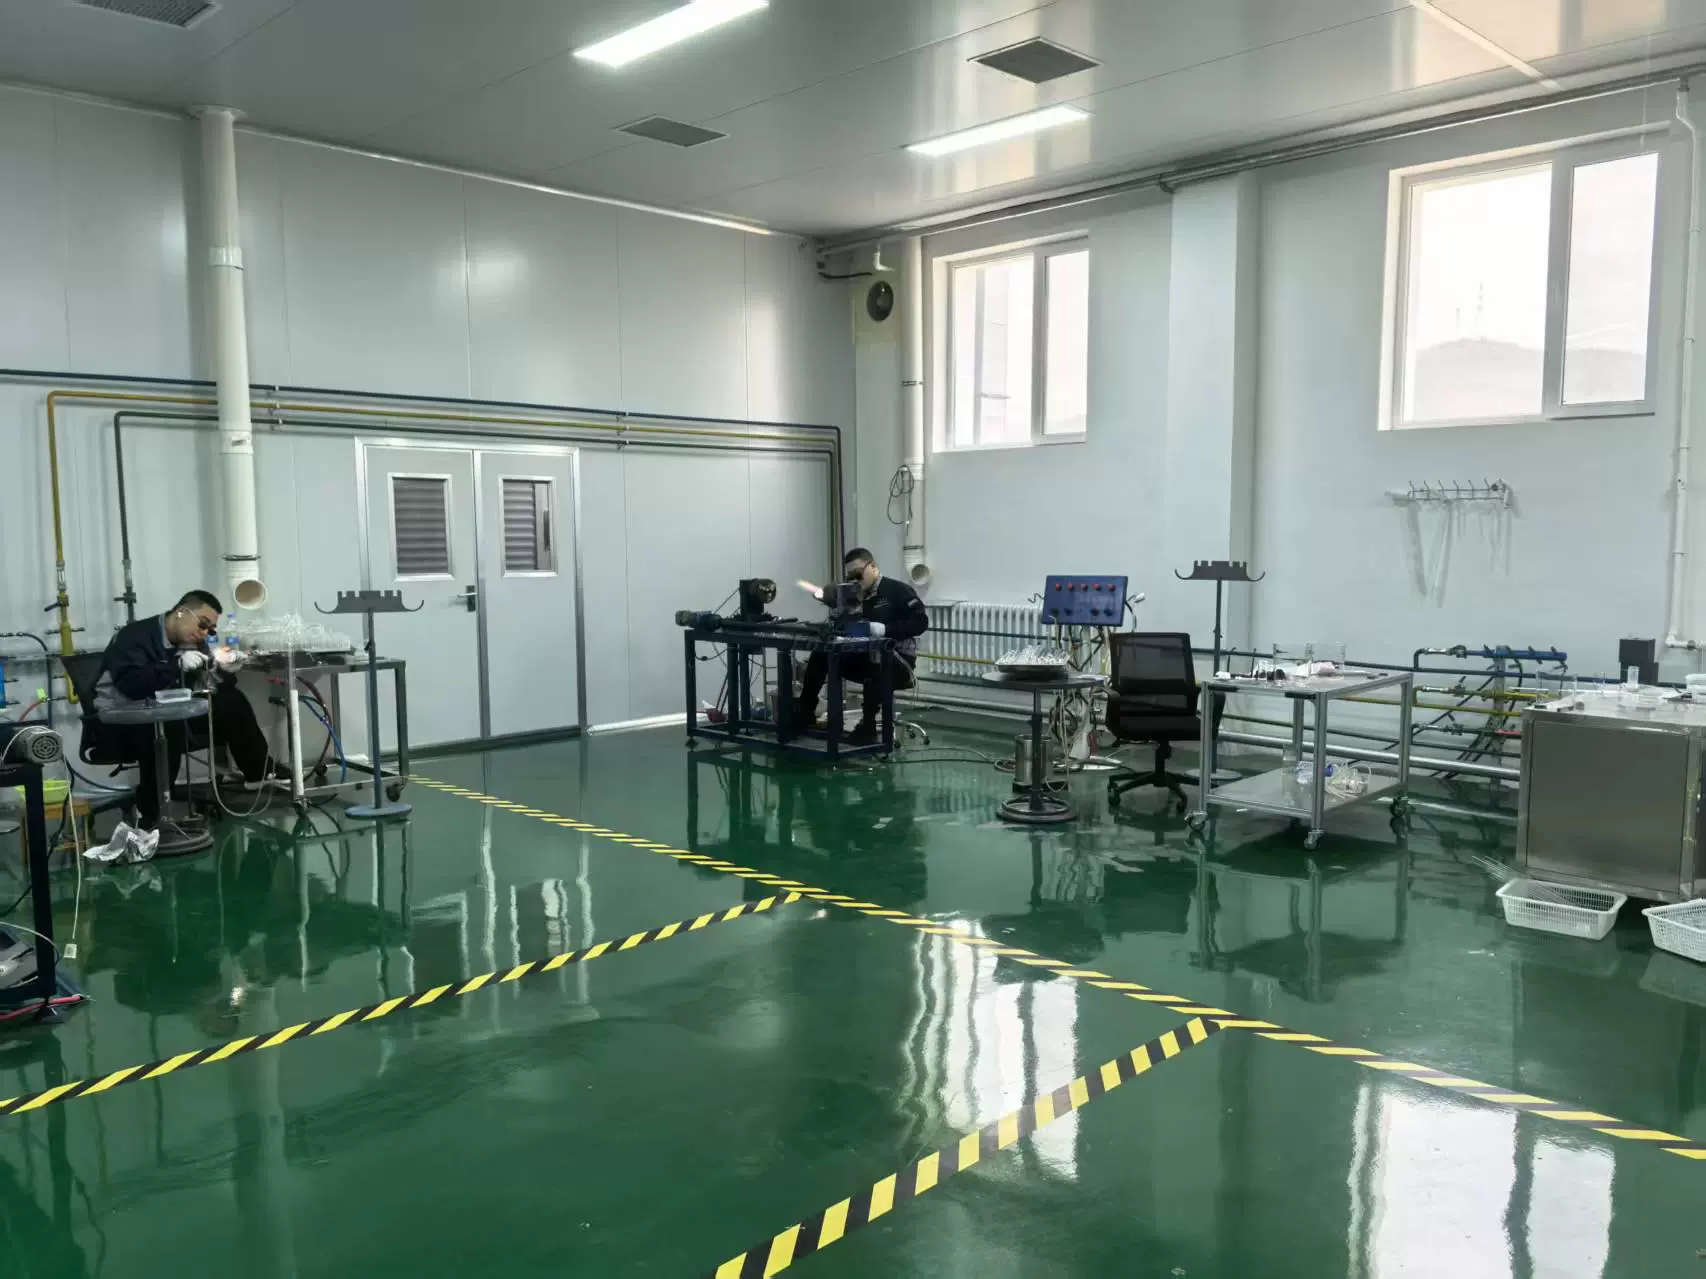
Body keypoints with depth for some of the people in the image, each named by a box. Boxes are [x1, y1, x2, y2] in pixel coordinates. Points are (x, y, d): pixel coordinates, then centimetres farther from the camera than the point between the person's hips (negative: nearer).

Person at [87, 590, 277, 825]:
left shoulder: (191, 643, 5)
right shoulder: (135, 636, -16)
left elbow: (218, 686, 6)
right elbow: (132, 684, -33)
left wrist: (224, 670, -15)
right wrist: (178, 665, -37)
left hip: (170, 719, 7)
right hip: (118, 724, -7)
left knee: (232, 702, -6)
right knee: (165, 725, -39)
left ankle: (263, 777, 0)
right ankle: (151, 813, -29)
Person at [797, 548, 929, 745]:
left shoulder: (897, 590, -3)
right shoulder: (858, 599, 14)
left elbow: (921, 621, -13)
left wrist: (885, 629, -22)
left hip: (898, 662, -6)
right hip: (868, 660, 6)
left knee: (876, 657, -39)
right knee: (822, 654, -6)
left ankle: (868, 726, -33)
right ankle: (805, 713, -4)